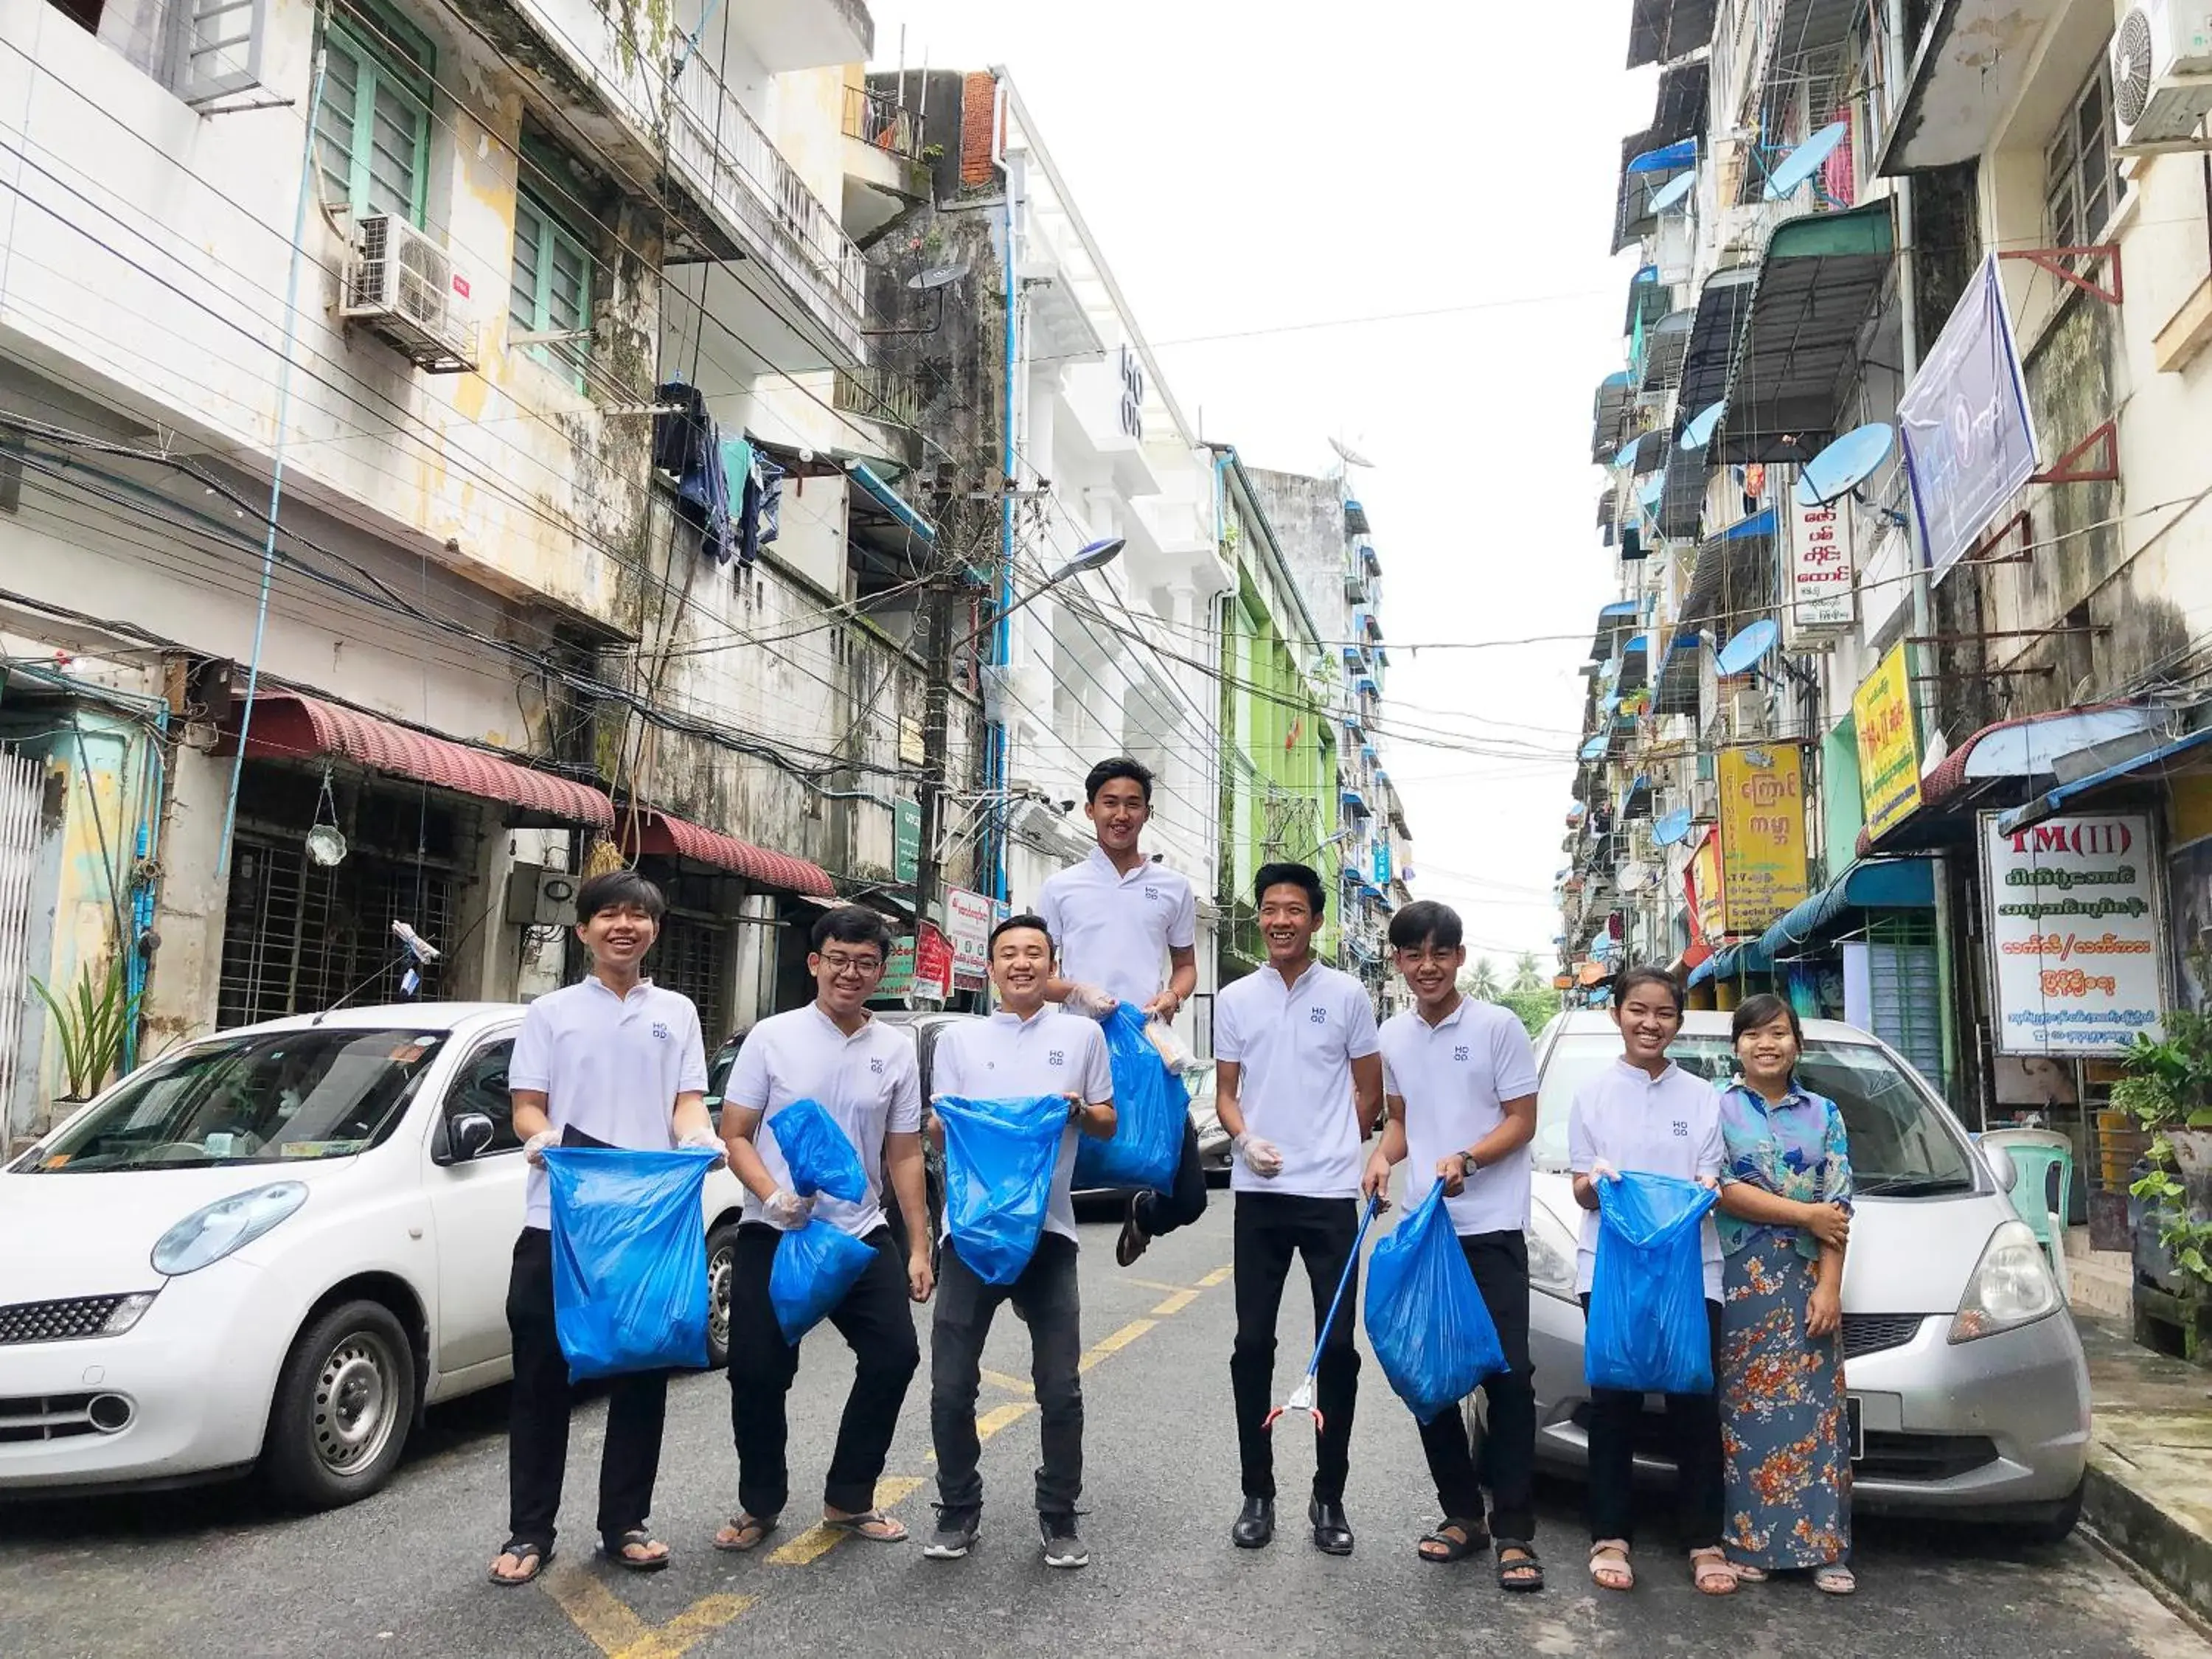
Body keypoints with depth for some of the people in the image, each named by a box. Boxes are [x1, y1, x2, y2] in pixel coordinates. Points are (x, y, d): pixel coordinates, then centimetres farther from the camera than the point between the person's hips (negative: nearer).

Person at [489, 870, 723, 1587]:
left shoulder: (677, 1012, 12)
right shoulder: (550, 1012, 8)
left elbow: (687, 1100, 6)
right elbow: (526, 1105, 4)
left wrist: (697, 1136, -16)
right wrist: (541, 1134, -19)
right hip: (558, 1219, -1)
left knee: (642, 1374, 7)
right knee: (543, 1376, 5)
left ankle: (625, 1523, 19)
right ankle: (529, 1530, 17)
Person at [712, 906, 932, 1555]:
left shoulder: (897, 1049, 3)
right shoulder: (772, 1037, -4)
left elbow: (904, 1155, 8)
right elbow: (734, 1135, -3)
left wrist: (919, 1247, 4)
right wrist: (773, 1195, -21)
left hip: (862, 1236, 3)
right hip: (773, 1236, -2)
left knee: (895, 1356, -2)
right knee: (758, 1372, 1)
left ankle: (848, 1500, 19)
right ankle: (759, 1504, 26)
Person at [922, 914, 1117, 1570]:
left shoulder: (1083, 1034, 9)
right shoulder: (958, 1039, 11)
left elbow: (1108, 1124, 12)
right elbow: (938, 1128, 10)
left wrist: (1080, 1109, -9)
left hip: (1048, 1229, -1)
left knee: (1060, 1388, 1)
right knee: (951, 1385, 3)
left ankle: (1058, 1518, 18)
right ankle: (958, 1512, 21)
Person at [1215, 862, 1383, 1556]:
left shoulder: (1347, 995, 1)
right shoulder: (1235, 999, 6)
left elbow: (1369, 1092, 8)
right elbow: (1225, 1092, 8)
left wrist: (1333, 1148, 6)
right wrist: (1245, 1139, -10)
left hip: (1330, 1193, -1)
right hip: (1258, 1193, 2)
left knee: (1337, 1345, 2)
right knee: (1252, 1345, 6)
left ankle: (1329, 1498, 17)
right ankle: (1257, 1493, 18)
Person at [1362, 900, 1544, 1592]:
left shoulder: (1498, 1026, -7)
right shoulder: (1392, 1035, 7)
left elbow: (1522, 1121, -6)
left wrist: (1466, 1159, -22)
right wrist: (1384, 1155, -3)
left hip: (1492, 1228, -5)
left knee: (1507, 1374, -4)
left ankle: (1514, 1532, 5)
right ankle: (1461, 1513, 23)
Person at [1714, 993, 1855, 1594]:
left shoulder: (1824, 1115, 11)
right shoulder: (1716, 1108, 5)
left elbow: (1838, 1207, 5)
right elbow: (1721, 1190, -6)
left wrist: (1830, 1286, -5)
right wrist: (1806, 1215, -8)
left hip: (1809, 1279, 2)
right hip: (1738, 1277, -2)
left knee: (1815, 1408, 0)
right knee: (1745, 1408, -1)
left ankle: (1824, 1545, 7)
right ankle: (1748, 1540, 6)